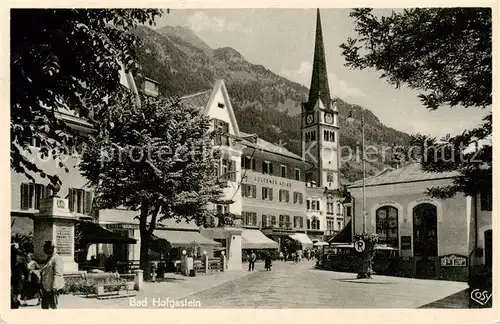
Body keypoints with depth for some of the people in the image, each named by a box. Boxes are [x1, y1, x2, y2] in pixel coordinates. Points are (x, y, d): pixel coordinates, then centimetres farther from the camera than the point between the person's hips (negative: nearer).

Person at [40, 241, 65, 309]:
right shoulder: (49, 258, 17)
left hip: (52, 287, -10)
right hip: (46, 287, 10)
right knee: (44, 306, 14)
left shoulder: (57, 259, -14)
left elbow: (57, 274, -20)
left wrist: (54, 287, -25)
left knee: (53, 306, -7)